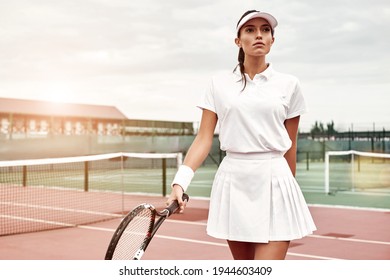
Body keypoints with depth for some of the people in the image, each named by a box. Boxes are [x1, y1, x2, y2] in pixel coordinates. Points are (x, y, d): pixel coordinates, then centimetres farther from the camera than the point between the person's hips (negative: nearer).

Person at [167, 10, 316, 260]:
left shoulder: (289, 84, 5)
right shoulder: (220, 84, 5)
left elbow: (290, 145, 10)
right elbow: (204, 138, 0)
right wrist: (181, 181, -14)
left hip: (274, 181, -1)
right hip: (232, 181, 1)